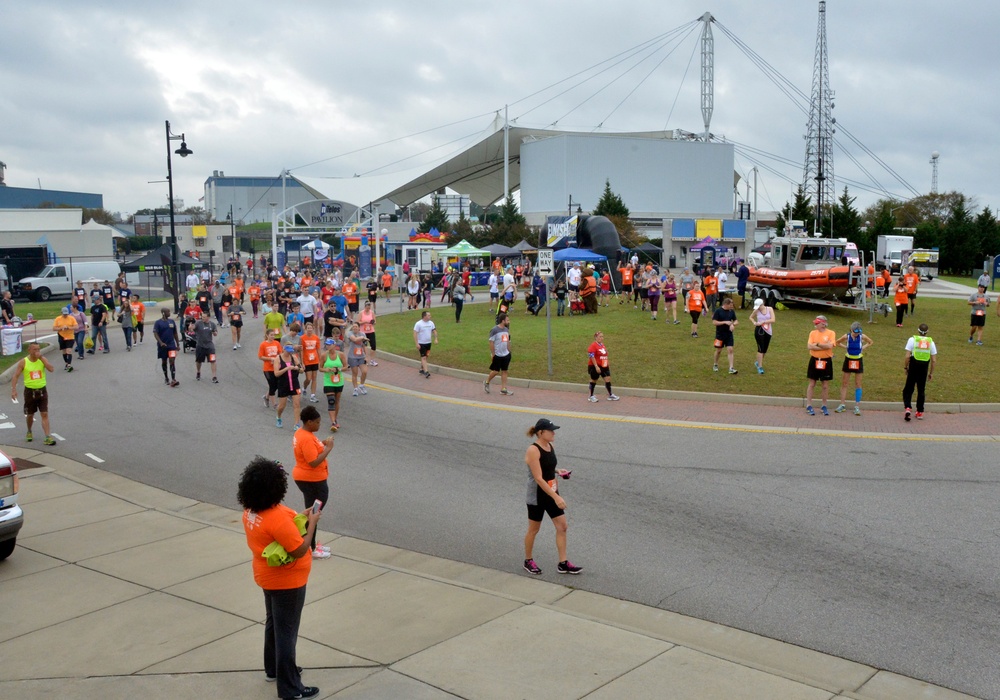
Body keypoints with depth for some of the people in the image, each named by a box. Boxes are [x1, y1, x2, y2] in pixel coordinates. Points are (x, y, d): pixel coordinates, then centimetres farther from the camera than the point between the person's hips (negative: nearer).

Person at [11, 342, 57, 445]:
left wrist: (41, 358, -18)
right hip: (30, 391, 0)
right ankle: (29, 432, 40)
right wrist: (13, 389, -14)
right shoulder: (23, 362, -6)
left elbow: (52, 369, -16)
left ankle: (48, 437, -9)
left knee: (44, 414, -6)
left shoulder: (42, 359, -1)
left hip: (42, 391, 1)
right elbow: (15, 376, -5)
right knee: (30, 414, 13)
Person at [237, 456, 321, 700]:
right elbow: (299, 550, -28)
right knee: (286, 632, 2)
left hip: (268, 576, 9)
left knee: (273, 623, 25)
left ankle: (273, 668, 43)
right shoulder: (277, 518, -33)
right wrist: (311, 523, -18)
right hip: (287, 581, -9)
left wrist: (298, 519, 1)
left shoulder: (250, 512, -4)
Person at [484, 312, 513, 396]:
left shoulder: (506, 329, 7)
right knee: (495, 371, 1)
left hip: (505, 354, 7)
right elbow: (491, 342, -14)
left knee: (504, 371, 7)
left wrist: (509, 351, 15)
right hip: (497, 355, -7)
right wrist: (493, 354, -15)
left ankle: (503, 389, 11)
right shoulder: (495, 330, -15)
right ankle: (486, 382, 26)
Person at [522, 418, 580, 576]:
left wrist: (557, 471, -1)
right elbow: (539, 478, -26)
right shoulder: (533, 450, -22)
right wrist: (556, 497, -28)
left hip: (552, 494, 7)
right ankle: (528, 561, 28)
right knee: (533, 529, 9)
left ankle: (563, 563, 14)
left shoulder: (550, 446, 2)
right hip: (537, 496, -7)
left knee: (562, 526, 5)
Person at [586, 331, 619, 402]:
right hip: (595, 366, -7)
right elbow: (592, 357, -20)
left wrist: (607, 363, 20)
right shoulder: (593, 345, -15)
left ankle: (610, 395, 12)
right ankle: (591, 396, 17)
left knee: (608, 378, 3)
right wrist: (596, 366, -25)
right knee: (594, 380, 4)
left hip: (604, 366, 7)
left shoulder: (602, 345, 10)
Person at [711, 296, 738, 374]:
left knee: (730, 350, -5)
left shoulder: (731, 311, 4)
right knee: (718, 350, 8)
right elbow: (714, 322, -14)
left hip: (729, 335, 3)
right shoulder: (718, 311, -10)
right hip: (720, 335, -3)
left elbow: (736, 322, 10)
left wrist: (733, 324, -13)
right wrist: (725, 322, -21)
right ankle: (715, 365, 31)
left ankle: (731, 368, -6)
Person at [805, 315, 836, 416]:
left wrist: (817, 344, -12)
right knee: (812, 384, 4)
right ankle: (809, 406, 9)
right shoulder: (813, 333, 2)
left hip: (826, 361, -1)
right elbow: (809, 346, -10)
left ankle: (824, 406, 19)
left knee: (825, 385, 6)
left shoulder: (831, 333, -4)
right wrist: (824, 346, -15)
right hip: (814, 360, 1)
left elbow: (830, 345, -19)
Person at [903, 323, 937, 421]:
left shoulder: (912, 340, -5)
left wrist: (905, 367, 1)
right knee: (921, 390, 13)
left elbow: (907, 356, -11)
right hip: (924, 368, 2)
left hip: (913, 366, -2)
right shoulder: (931, 342, 3)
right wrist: (931, 373, 11)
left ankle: (907, 407, -13)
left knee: (908, 389, 7)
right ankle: (920, 412, 18)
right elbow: (934, 360, 3)